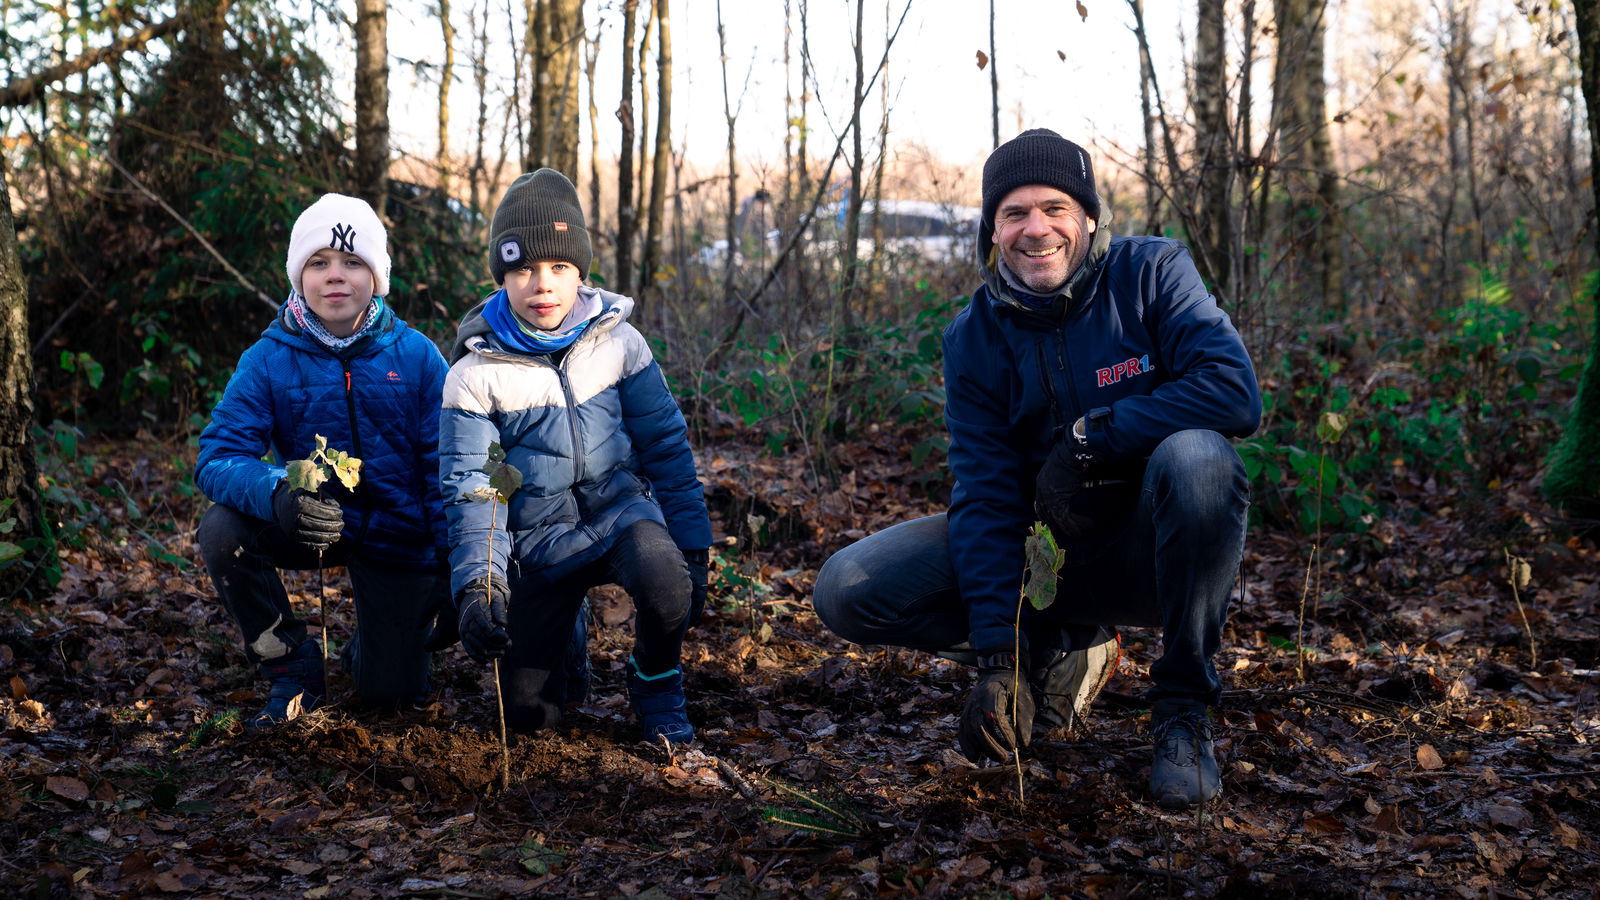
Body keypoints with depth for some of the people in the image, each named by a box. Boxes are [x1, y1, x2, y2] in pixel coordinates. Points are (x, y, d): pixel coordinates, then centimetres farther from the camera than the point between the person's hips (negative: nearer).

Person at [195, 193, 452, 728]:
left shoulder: (416, 356, -10)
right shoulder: (270, 358, -10)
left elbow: (447, 464, -9)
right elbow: (218, 457, -18)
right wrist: (277, 493, -41)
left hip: (397, 536, -1)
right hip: (311, 524, 1)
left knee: (390, 693, -5)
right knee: (222, 531, -28)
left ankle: (378, 640, 35)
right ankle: (292, 669, -5)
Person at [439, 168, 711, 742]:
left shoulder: (618, 343, -5)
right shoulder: (475, 373, -8)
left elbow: (665, 447, 1)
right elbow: (471, 490, -9)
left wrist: (690, 549, -3)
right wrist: (477, 584, -23)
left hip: (621, 511, -1)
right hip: (539, 540, 1)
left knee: (664, 580, -36)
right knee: (527, 713, 1)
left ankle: (656, 681, -4)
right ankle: (564, 636, 36)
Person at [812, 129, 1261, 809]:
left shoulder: (1152, 273, -10)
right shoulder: (975, 337, -4)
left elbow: (1235, 391, -25)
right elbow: (986, 494, -12)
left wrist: (1089, 436, -24)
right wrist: (998, 658, -22)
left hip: (1150, 549, -3)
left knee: (1194, 457, -37)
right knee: (848, 590, -14)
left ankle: (1184, 709, -19)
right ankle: (1065, 650, 6)